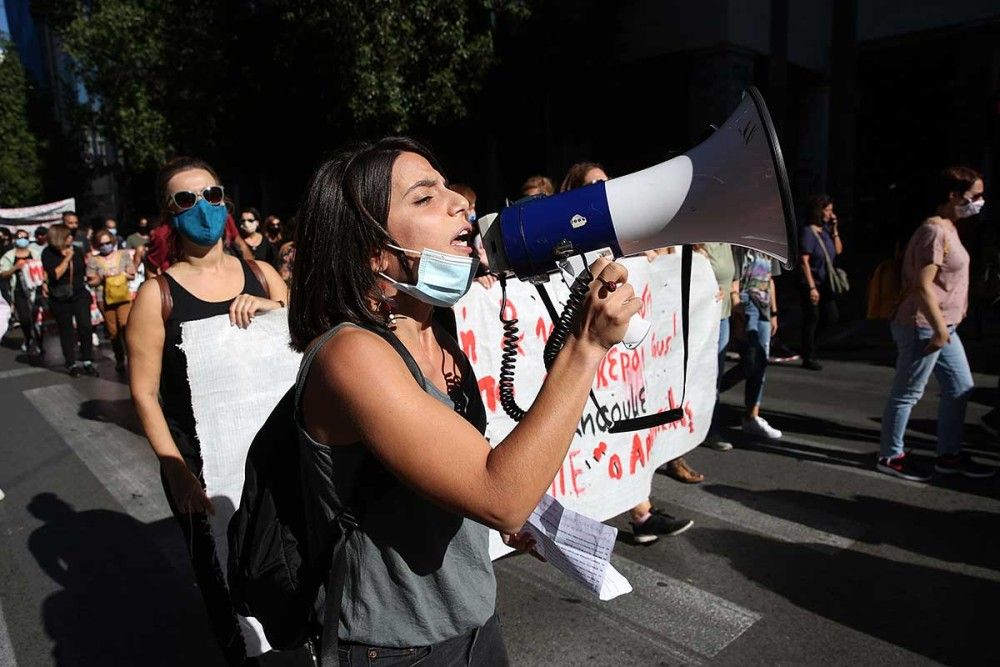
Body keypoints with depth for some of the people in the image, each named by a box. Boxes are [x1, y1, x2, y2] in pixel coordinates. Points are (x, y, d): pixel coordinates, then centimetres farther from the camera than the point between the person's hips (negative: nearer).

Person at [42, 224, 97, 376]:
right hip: (60, 299, -1)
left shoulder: (77, 250, 0)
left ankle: (88, 362, -1)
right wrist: (67, 258, -20)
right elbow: (55, 274, -20)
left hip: (80, 294, 1)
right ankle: (71, 364, 21)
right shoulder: (48, 254, -8)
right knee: (66, 331, 10)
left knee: (85, 326, -12)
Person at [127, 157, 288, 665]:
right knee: (219, 567, 12)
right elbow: (145, 393, -7)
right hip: (199, 457, -2)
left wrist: (276, 308, -12)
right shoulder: (158, 293, -6)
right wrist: (176, 470, -14)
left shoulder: (259, 274, 3)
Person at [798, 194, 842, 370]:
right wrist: (812, 287, -20)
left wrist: (834, 229, 1)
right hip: (811, 284, -7)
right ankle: (808, 359, 11)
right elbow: (804, 261, -17)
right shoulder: (807, 232, -13)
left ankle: (809, 338, 31)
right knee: (812, 319, 0)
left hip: (826, 283, 7)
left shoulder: (826, 229, 8)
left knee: (832, 317, 7)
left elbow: (838, 250, 14)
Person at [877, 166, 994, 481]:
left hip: (942, 326, 11)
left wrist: (944, 327, 21)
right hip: (924, 327, -11)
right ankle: (890, 456, 10)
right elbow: (923, 285, -24)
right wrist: (939, 328, -22)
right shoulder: (934, 231, -17)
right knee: (907, 393, -1)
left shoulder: (947, 229, 15)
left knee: (960, 388, 15)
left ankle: (949, 455, 26)